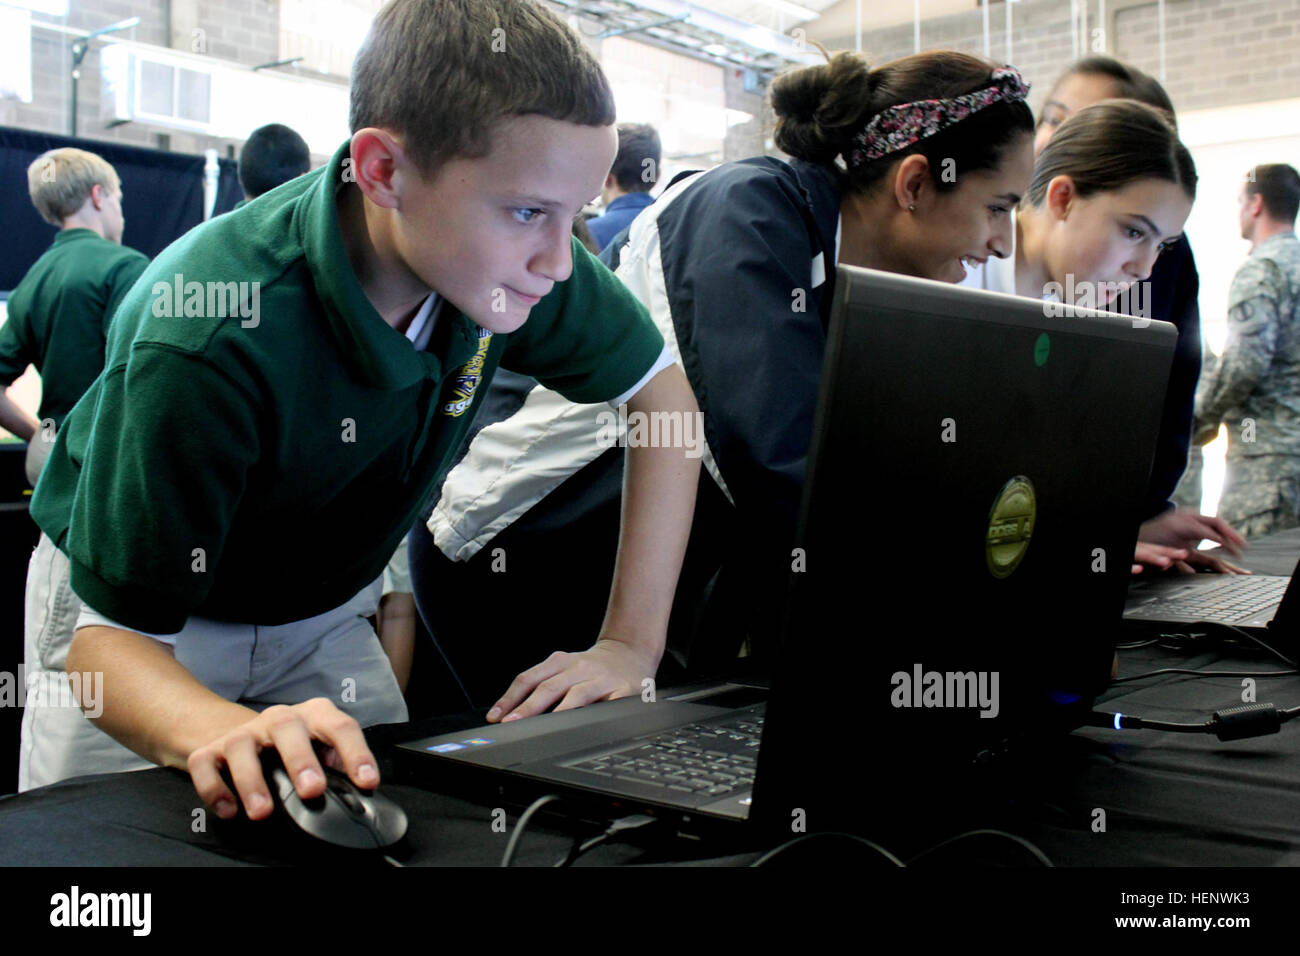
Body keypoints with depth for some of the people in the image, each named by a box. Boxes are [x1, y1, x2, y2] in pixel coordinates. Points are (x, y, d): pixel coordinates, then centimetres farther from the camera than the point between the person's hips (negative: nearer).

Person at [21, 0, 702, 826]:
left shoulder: (517, 257, -24)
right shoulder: (208, 340, -38)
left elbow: (666, 393, -11)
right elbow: (112, 634, -33)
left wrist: (633, 643, -18)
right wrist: (226, 733, -57)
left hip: (321, 614, 4)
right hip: (152, 636, -3)